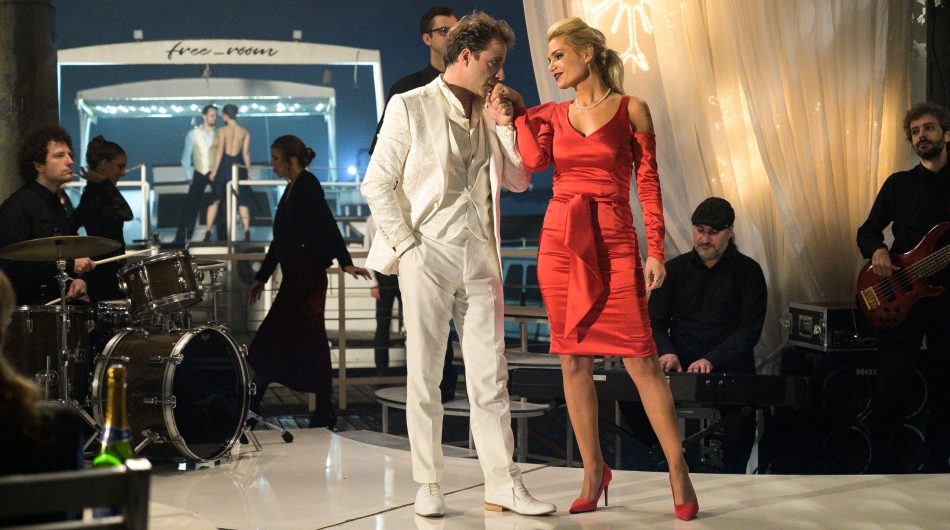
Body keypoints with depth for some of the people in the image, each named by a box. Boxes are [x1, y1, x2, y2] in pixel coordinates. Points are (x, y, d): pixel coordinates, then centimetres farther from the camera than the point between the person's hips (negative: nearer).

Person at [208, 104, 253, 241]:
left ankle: (208, 231, 3)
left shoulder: (222, 130, -6)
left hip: (224, 167, -2)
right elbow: (246, 153, 2)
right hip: (238, 167, 2)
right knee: (242, 201, 6)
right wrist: (248, 171, 7)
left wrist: (214, 170, -5)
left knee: (215, 200, 7)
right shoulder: (245, 131, 3)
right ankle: (247, 232, -3)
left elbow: (220, 151, -9)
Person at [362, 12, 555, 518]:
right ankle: (428, 486, 9)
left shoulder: (489, 114, 14)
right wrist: (406, 244, -8)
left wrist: (504, 122, 4)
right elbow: (377, 183, -2)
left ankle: (503, 485, 5)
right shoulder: (410, 107, 0)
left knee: (490, 376, 2)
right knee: (424, 377, 1)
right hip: (428, 256, -4)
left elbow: (518, 179, 15)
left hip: (480, 258, 4)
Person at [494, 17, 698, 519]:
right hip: (560, 241, 4)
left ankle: (679, 474, -1)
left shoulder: (631, 110, 1)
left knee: (641, 360, -8)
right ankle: (593, 472, 13)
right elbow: (534, 161, -6)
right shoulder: (552, 114, 11)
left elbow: (649, 184, 0)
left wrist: (656, 251, -5)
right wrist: (517, 110, -2)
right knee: (573, 360, 4)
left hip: (613, 244, -4)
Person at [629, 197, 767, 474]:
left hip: (730, 371, -3)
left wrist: (712, 361, -19)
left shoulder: (748, 271, 4)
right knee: (631, 396, -25)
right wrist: (666, 352, -11)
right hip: (679, 371, 3)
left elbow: (750, 329, -5)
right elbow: (655, 323, 12)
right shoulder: (674, 269, 13)